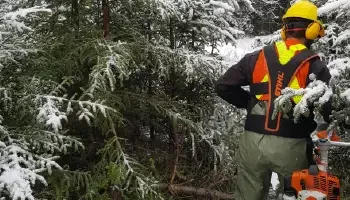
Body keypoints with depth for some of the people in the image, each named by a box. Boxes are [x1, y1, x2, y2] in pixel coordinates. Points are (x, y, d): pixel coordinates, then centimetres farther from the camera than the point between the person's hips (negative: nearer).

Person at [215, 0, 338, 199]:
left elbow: (224, 86, 2)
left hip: (253, 142, 2)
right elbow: (324, 113, -12)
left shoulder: (257, 57, 2)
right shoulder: (316, 68, -6)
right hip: (291, 147, -2)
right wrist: (306, 130, 8)